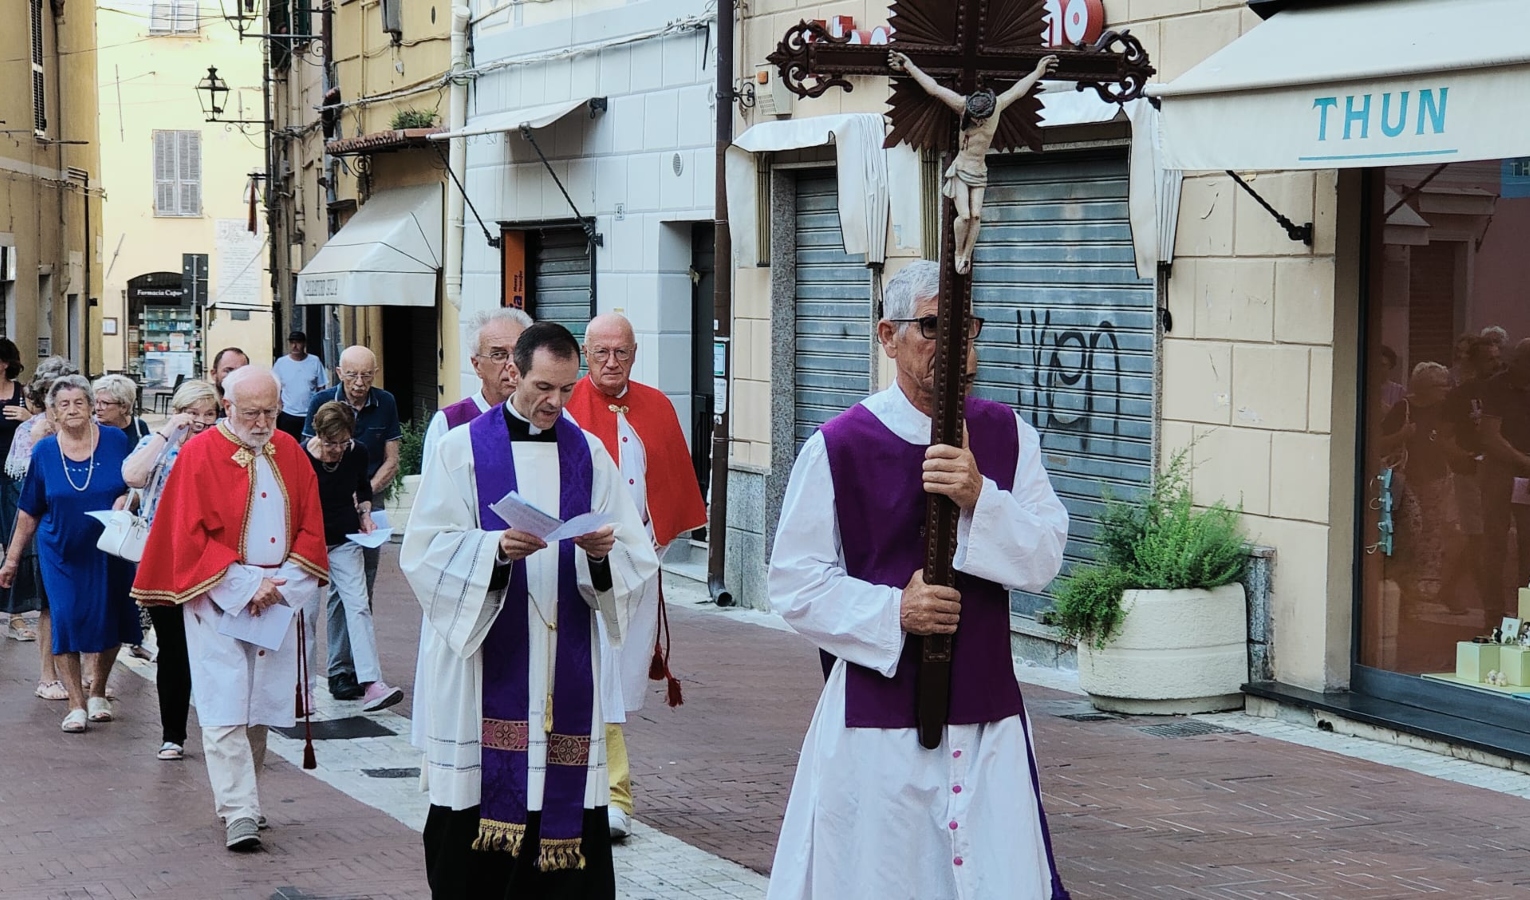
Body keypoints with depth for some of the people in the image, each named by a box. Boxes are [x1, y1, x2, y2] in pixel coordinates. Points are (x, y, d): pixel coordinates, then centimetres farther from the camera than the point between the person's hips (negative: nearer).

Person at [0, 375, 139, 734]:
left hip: (109, 552, 0)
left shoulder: (116, 441, -5)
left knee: (111, 620, 5)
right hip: (62, 552, 0)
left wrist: (126, 499, -19)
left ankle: (97, 691, 29)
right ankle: (76, 704, 5)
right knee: (66, 620, -7)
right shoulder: (44, 452, -2)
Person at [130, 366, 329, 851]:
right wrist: (247, 584, -15)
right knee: (226, 708, -9)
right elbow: (188, 536, -10)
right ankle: (240, 816, -12)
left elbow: (310, 528, 7)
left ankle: (240, 801, 18)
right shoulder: (200, 455, -6)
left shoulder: (290, 453, 7)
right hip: (217, 600, -4)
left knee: (260, 705, 8)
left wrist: (281, 584, -8)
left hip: (278, 600, 4)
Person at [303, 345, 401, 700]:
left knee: (364, 588, 6)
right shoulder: (322, 402, -5)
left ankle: (359, 668, 13)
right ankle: (340, 671, -7)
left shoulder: (385, 404, 2)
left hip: (371, 501, 3)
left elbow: (391, 461, 5)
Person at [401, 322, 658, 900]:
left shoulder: (589, 454, 10)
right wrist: (495, 549, -22)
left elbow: (637, 555, 7)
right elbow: (424, 550, -6)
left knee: (562, 794, 1)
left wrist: (604, 551, -15)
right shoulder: (464, 448, 2)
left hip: (565, 661, 3)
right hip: (485, 658, -2)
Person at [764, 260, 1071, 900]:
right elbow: (796, 583, -4)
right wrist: (893, 612, -18)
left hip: (987, 712, 3)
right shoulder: (839, 446, -6)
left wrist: (981, 498, -19)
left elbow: (1045, 557, -2)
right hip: (878, 710, -3)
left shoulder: (1007, 436, 5)